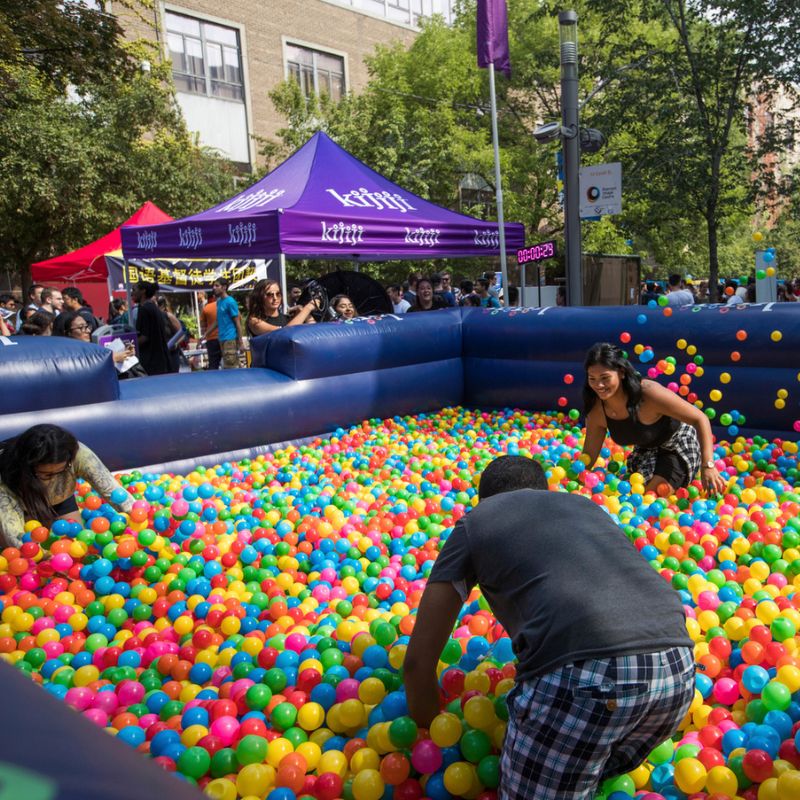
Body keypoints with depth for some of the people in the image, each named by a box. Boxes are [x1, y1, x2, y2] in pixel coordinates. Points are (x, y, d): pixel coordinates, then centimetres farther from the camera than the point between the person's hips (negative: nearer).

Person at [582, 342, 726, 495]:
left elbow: (700, 419, -32)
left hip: (679, 444, -5)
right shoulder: (596, 411, -21)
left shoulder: (649, 393, -38)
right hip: (645, 450, 5)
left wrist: (708, 467, -39)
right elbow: (589, 455, -7)